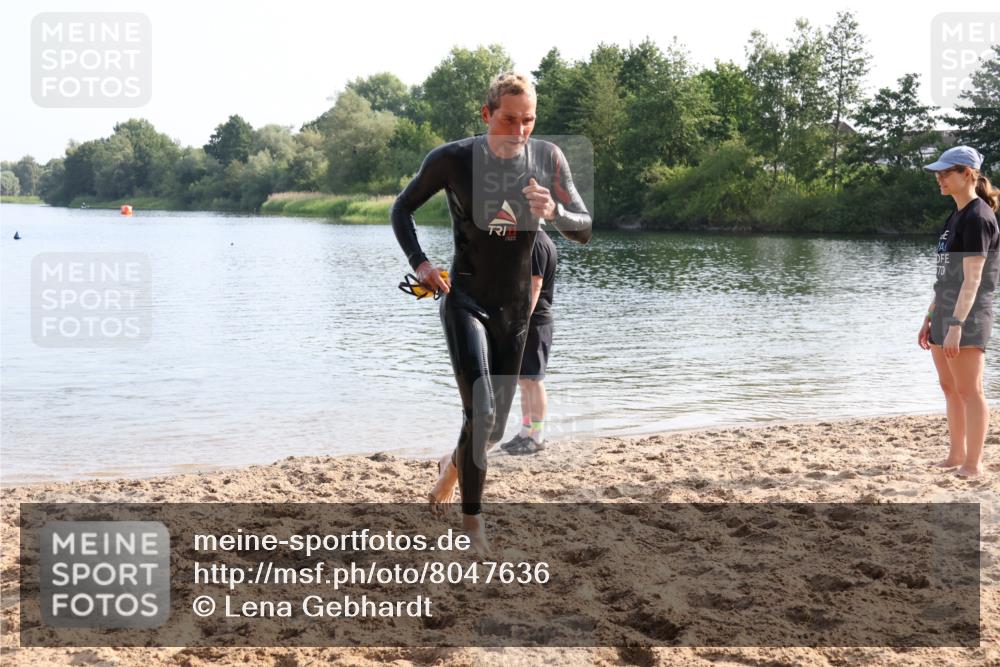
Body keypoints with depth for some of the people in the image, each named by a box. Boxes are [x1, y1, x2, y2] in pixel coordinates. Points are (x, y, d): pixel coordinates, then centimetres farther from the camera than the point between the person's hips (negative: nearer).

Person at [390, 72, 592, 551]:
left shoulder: (547, 159, -5)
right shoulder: (452, 160, -12)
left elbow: (584, 231, -5)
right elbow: (402, 209, 3)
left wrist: (554, 212, -26)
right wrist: (418, 262, -11)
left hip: (515, 309, 4)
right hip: (465, 300, -4)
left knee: (494, 426, 12)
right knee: (481, 412, -19)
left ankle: (453, 465, 47)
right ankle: (472, 519, 0)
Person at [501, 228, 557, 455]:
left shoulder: (536, 243, -16)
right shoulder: (534, 240, 15)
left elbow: (535, 285, -22)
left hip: (533, 322, -10)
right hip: (524, 320, 10)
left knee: (532, 380, -3)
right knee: (523, 380, 13)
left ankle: (537, 437, 4)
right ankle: (526, 433, 21)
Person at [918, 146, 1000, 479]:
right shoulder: (956, 216, 14)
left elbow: (972, 279, -20)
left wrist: (956, 325, -24)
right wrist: (930, 318, 19)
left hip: (968, 316, -9)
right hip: (946, 313, 9)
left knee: (969, 391, -5)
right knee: (950, 389, 14)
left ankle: (973, 465, 1)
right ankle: (956, 457, 23)